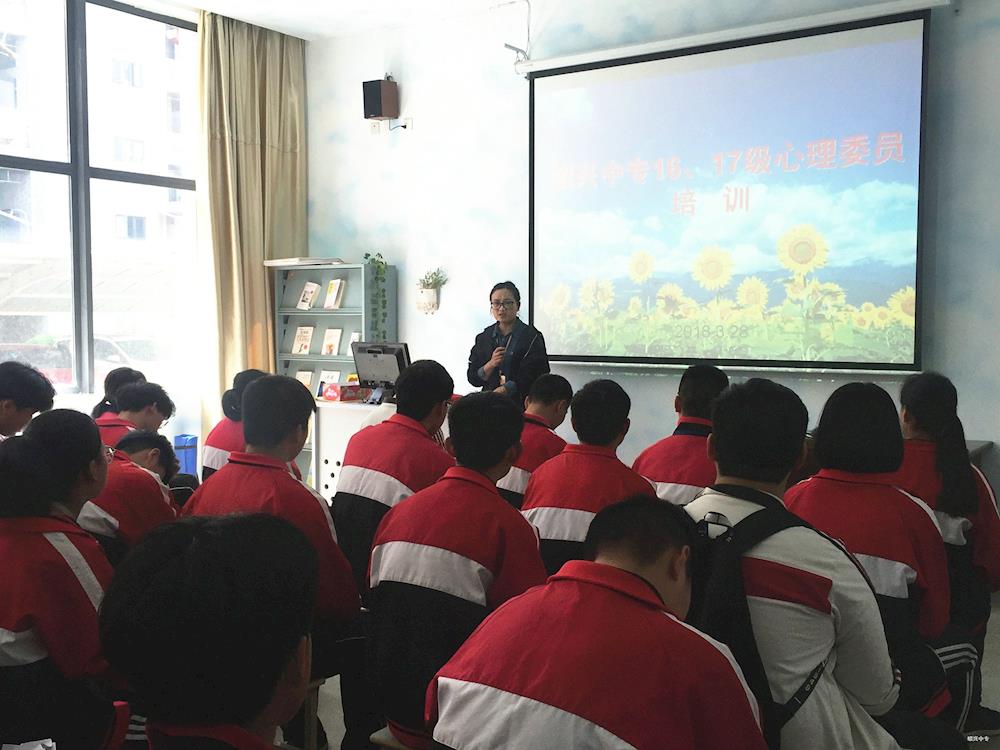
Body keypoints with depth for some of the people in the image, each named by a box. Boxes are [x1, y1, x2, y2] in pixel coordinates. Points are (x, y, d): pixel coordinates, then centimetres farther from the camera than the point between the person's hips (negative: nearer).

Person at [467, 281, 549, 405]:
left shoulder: (531, 337, 1)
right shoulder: (484, 338, 13)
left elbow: (528, 378, -5)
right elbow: (473, 378, 10)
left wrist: (501, 391, -14)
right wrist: (491, 365, -7)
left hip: (521, 404, -3)